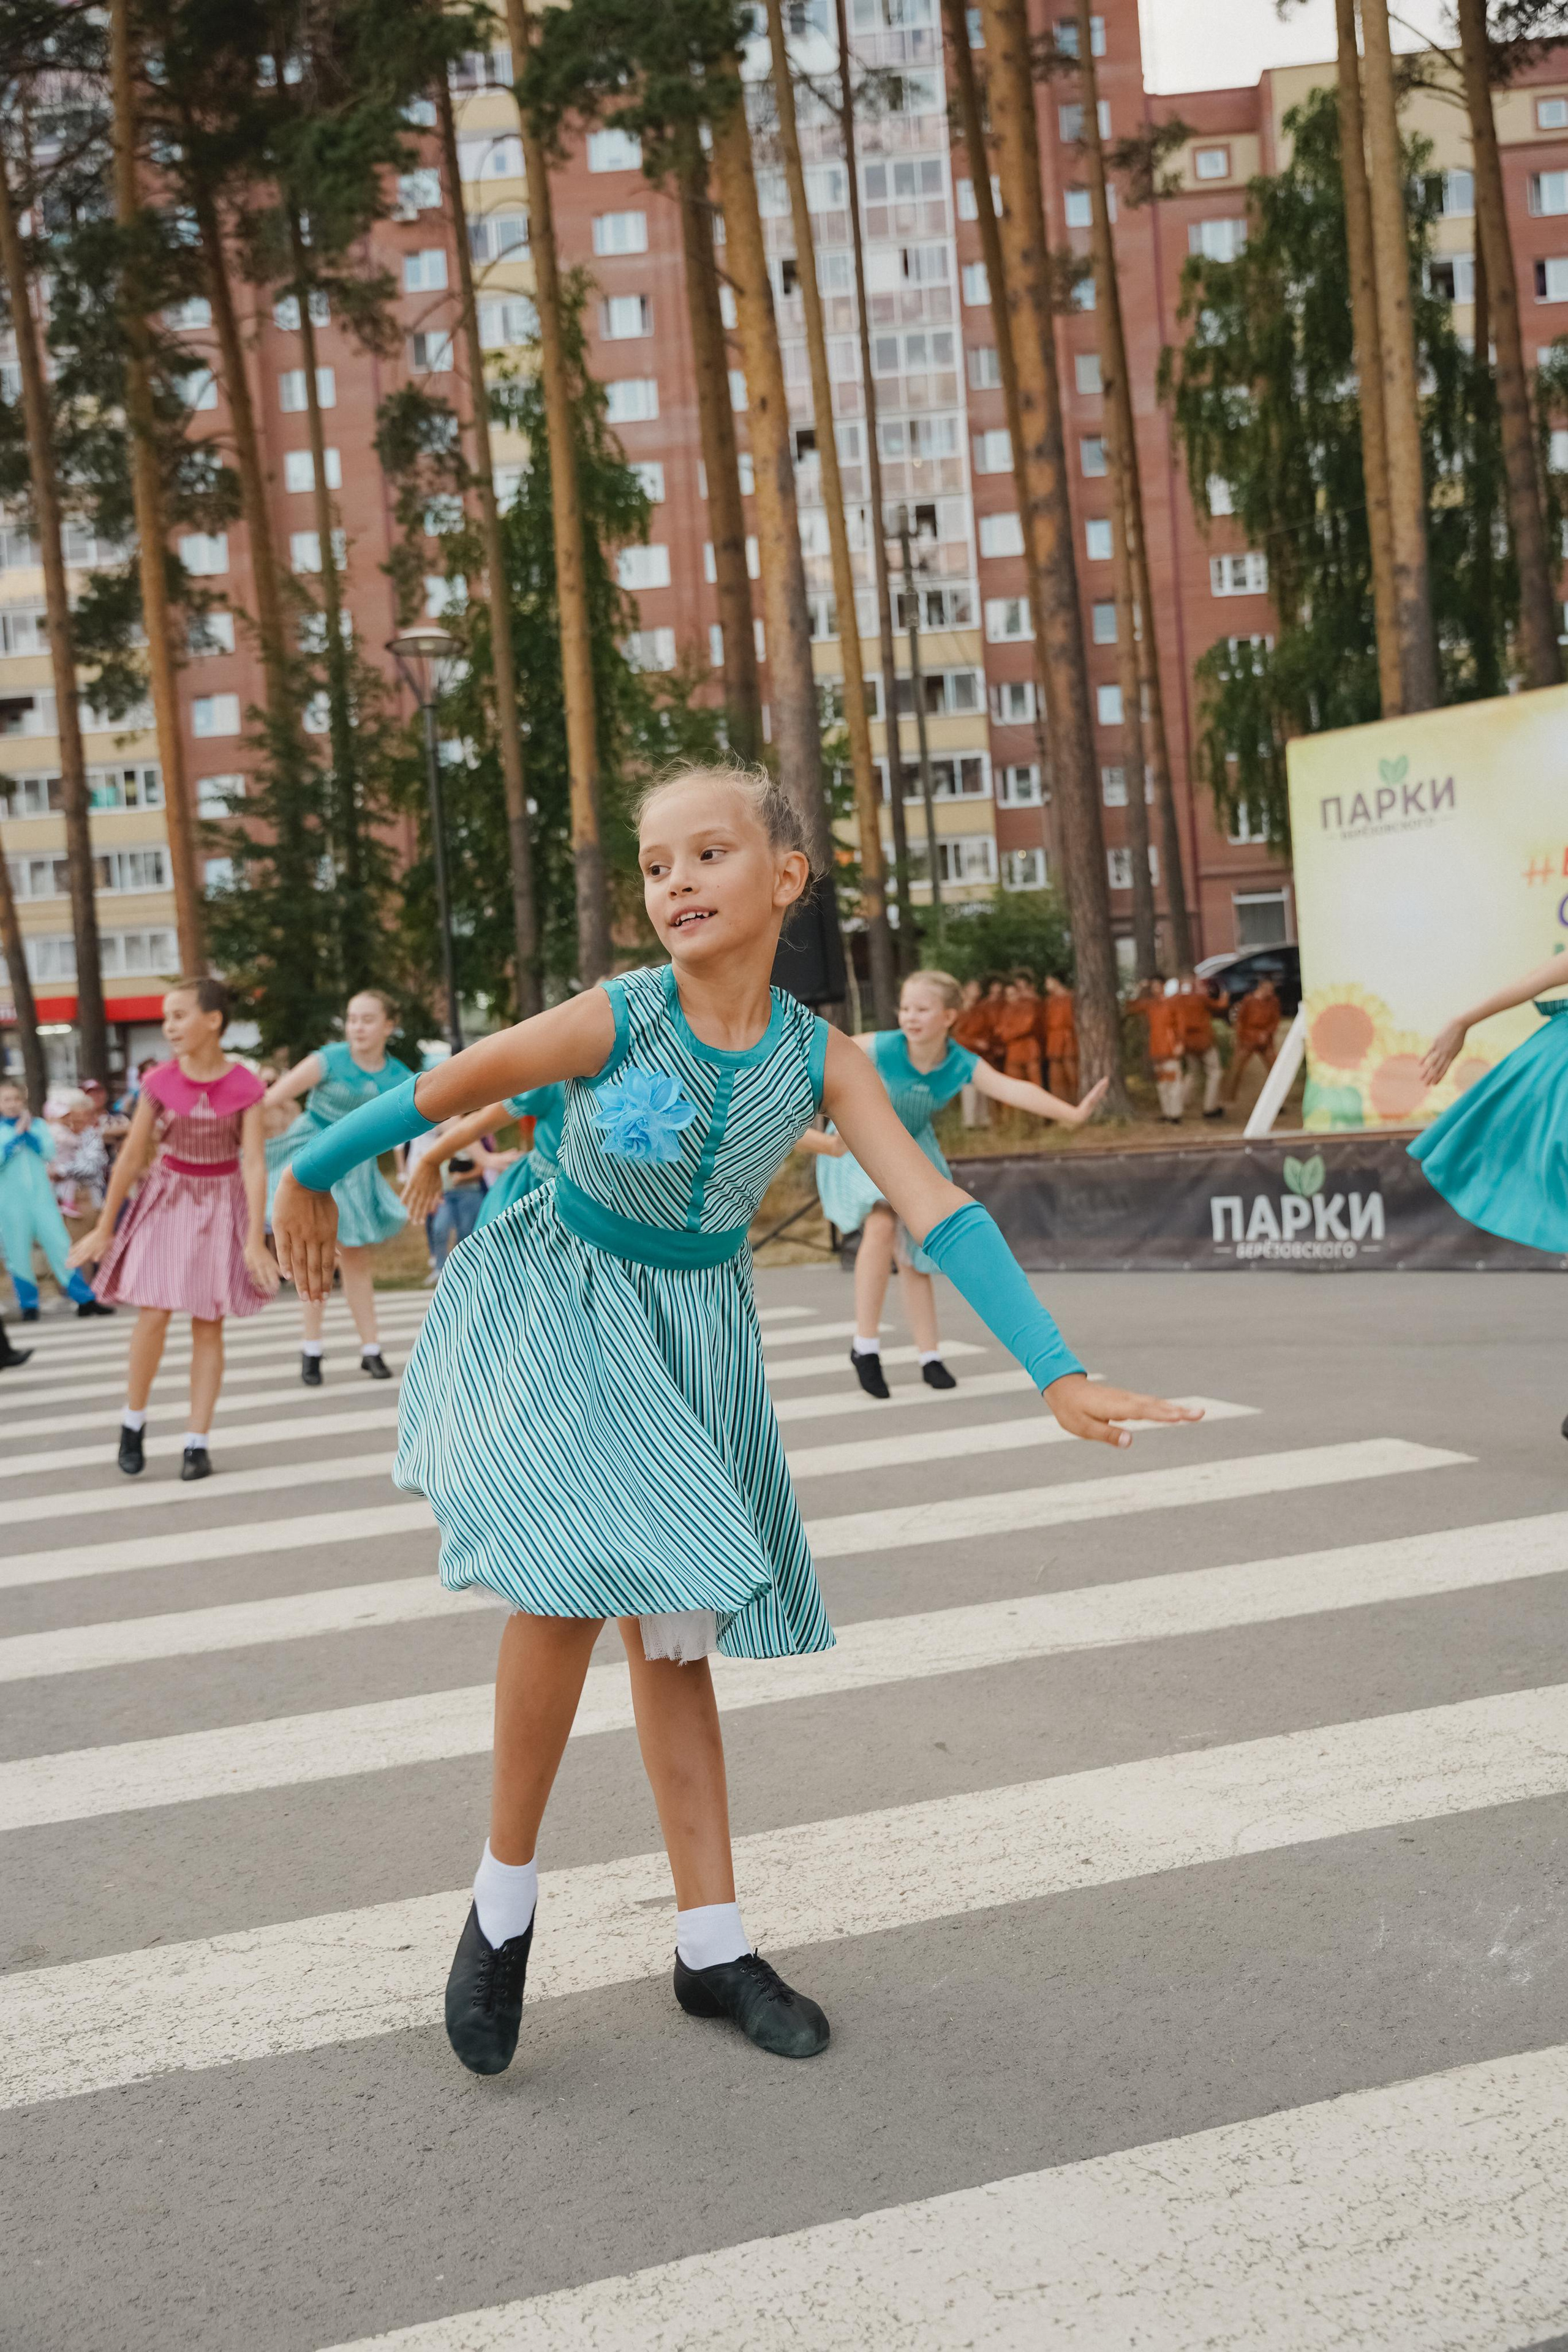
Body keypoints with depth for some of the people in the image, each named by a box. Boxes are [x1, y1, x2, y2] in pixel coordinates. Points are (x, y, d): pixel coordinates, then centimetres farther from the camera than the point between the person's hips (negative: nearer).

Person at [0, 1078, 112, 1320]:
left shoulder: (37, 1125, 8)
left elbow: (49, 1152, -5)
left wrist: (28, 1130, -11)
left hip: (41, 1197, 1)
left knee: (60, 1246, 0)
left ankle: (86, 1300, 4)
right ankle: (28, 1305, 16)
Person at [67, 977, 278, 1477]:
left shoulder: (244, 1086, -11)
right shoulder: (159, 1082, -7)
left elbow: (254, 1163, -12)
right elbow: (132, 1156, -2)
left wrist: (255, 1238, -17)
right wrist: (104, 1227, 2)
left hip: (222, 1205, -1)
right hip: (167, 1200, 1)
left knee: (208, 1324, 1)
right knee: (154, 1315, -10)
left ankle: (197, 1441, 8)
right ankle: (133, 1421, 11)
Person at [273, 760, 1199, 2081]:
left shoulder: (822, 1062, -14)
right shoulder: (612, 1022, -22)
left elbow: (938, 1210, -20)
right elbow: (441, 1093, -8)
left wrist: (1060, 1375, -28)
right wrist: (310, 1177, 5)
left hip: (694, 1328, 3)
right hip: (556, 1311, -3)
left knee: (671, 1625, 10)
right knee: (571, 1583, -23)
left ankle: (713, 1947, 18)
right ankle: (505, 1895, -1)